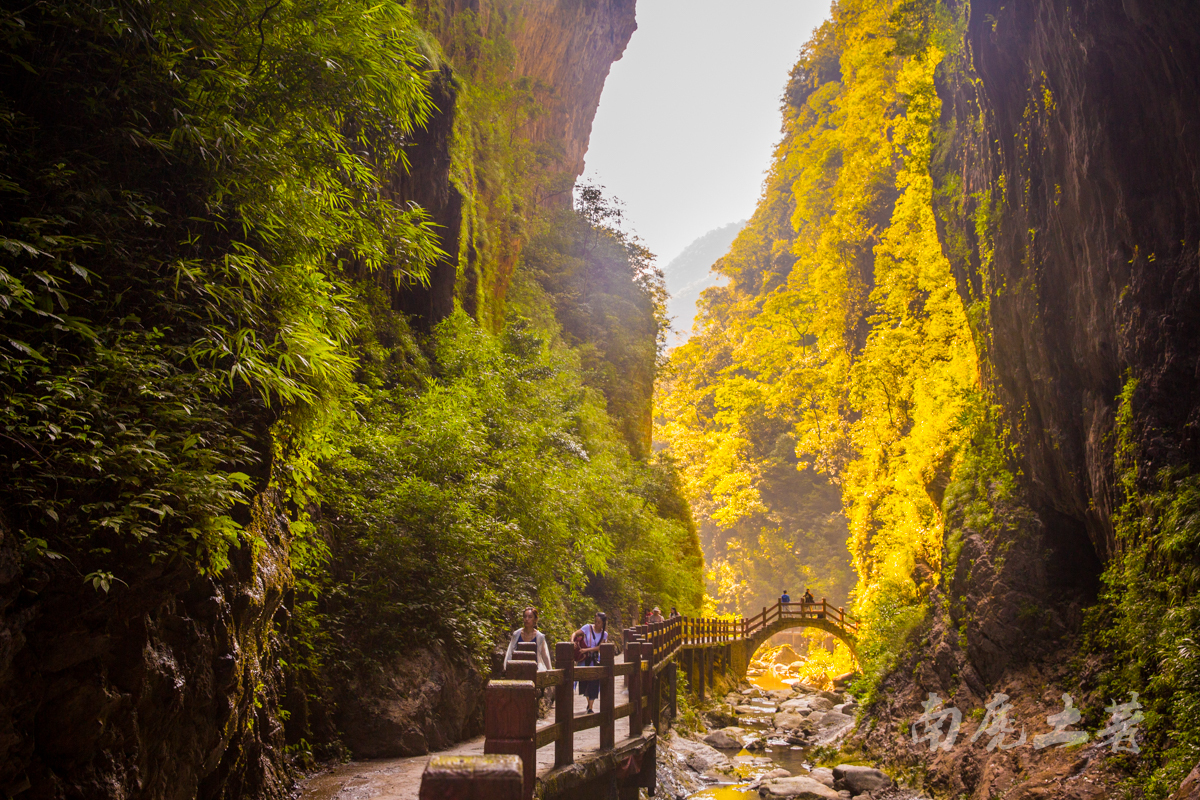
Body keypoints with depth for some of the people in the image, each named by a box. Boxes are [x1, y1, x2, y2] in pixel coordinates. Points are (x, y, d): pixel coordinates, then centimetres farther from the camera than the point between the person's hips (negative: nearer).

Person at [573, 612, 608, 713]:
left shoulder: (604, 634, -1)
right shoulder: (588, 627, -6)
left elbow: (599, 647, -11)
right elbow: (575, 634, -9)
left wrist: (586, 650, -23)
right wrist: (572, 641, -30)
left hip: (595, 660, 0)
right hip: (585, 659, 0)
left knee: (593, 683, -5)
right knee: (584, 681, 8)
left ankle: (590, 708, 2)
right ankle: (589, 703, 31)